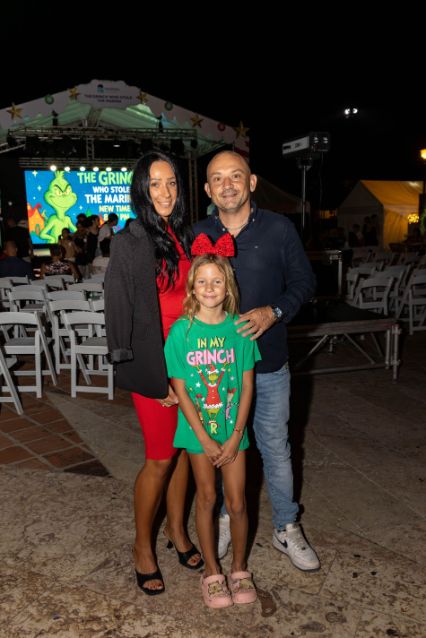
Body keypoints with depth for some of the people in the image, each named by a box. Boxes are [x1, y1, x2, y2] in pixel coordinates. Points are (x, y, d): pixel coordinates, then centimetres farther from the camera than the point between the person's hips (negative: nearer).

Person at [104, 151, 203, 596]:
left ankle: (176, 529, 37)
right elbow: (122, 315, -11)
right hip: (153, 362, -5)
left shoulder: (185, 237, 8)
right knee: (161, 458, 3)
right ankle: (142, 546, 26)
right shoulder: (128, 243, -9)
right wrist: (157, 379, -12)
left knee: (184, 447, 15)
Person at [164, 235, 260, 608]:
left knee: (237, 502, 8)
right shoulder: (182, 331, -11)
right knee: (207, 499, 13)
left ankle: (240, 569, 32)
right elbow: (180, 389, -10)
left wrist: (235, 436, -10)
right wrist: (206, 439, -12)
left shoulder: (239, 328, -7)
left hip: (233, 428, 1)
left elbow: (247, 385, -5)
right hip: (198, 429, -1)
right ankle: (212, 573, 32)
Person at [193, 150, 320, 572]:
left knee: (276, 448, 10)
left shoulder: (278, 228, -4)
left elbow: (304, 281, 1)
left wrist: (274, 312, -17)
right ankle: (224, 519, 38)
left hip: (267, 363, -1)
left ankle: (286, 529, 31)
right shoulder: (198, 235, 1)